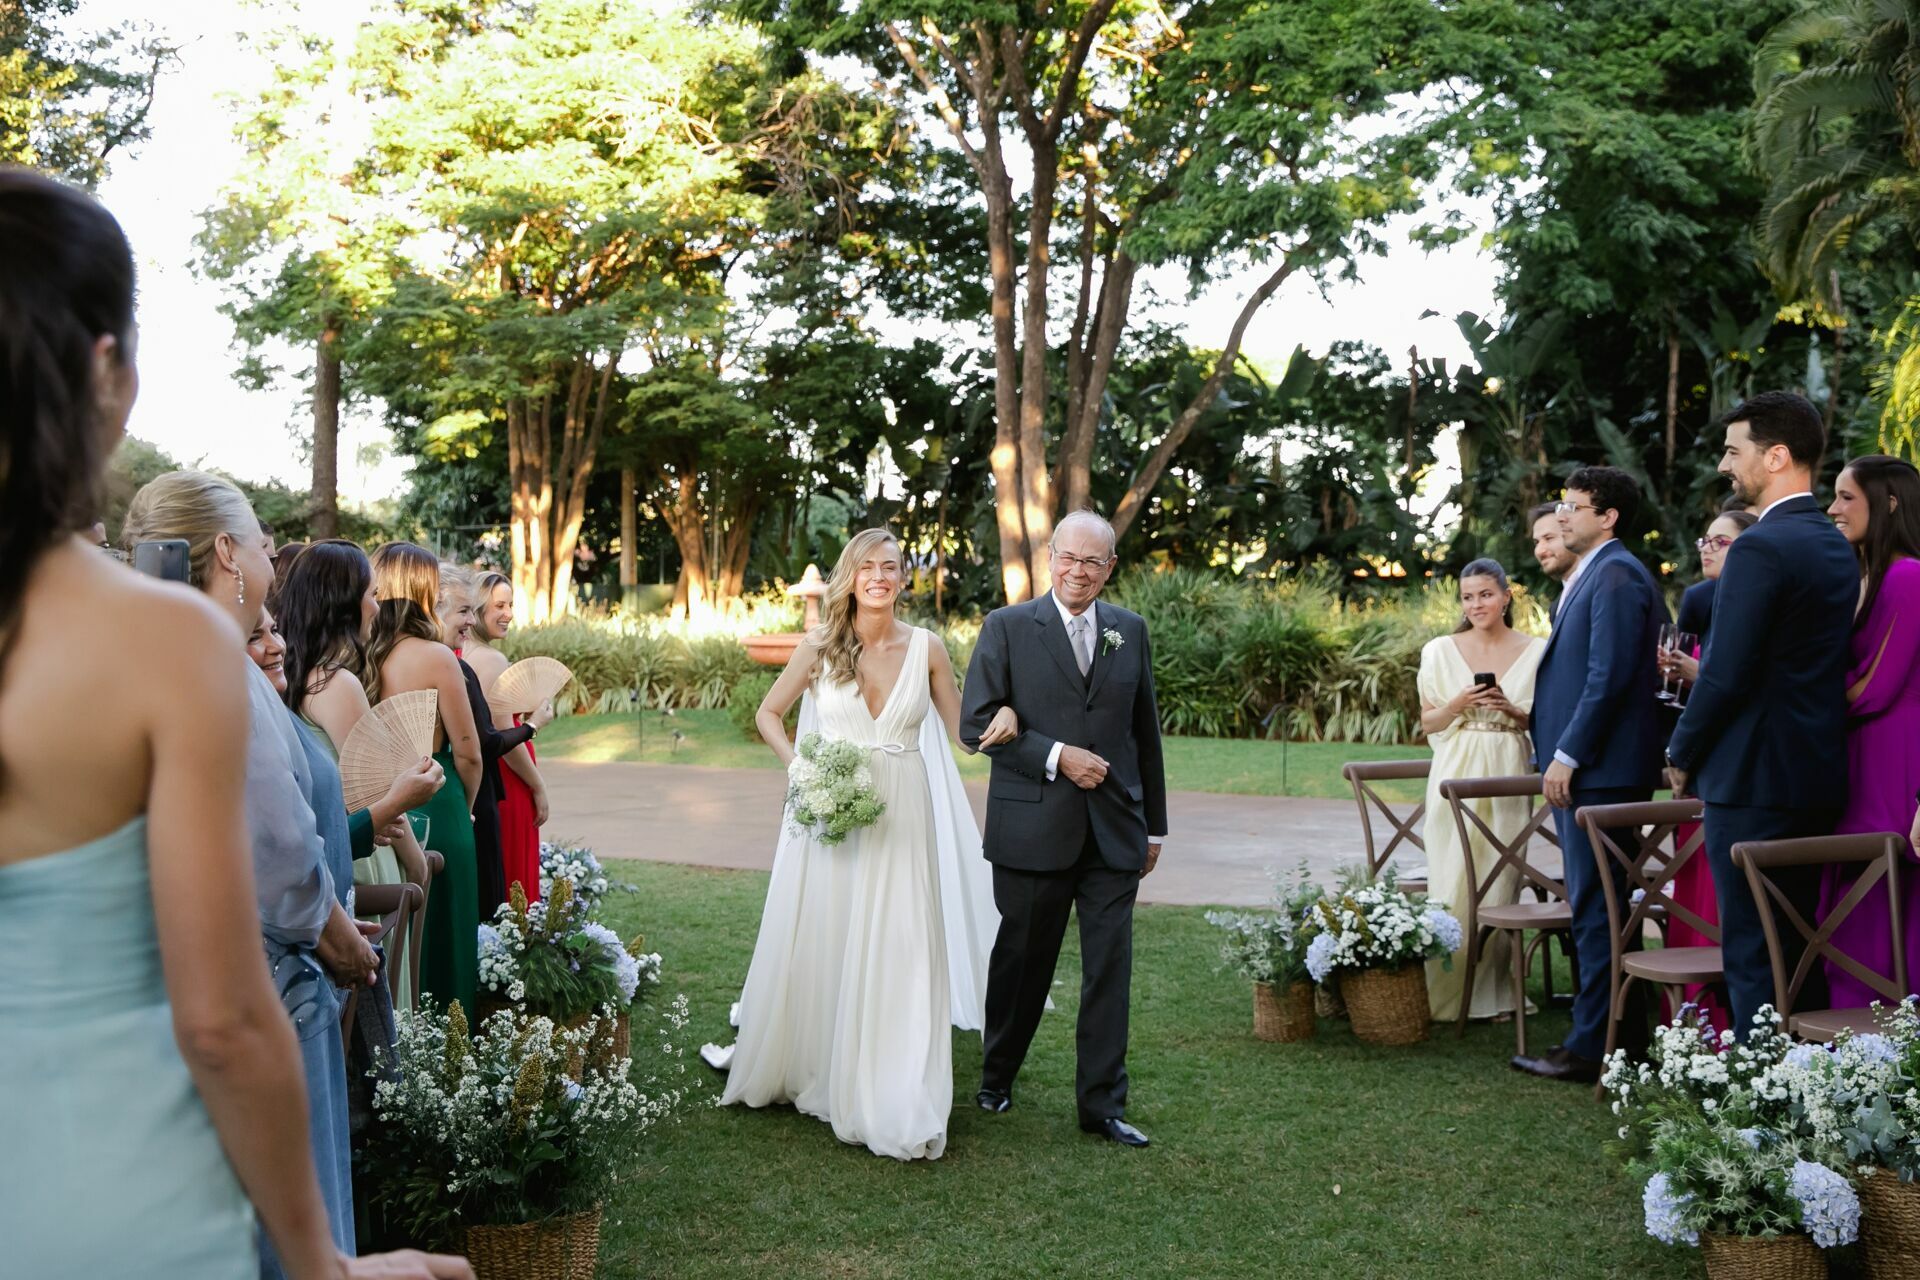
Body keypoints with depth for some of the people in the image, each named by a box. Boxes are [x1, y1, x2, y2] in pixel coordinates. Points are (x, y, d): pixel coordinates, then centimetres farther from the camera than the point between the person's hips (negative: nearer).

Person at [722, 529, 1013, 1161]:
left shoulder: (926, 648, 1)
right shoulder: (820, 645, 0)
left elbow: (963, 731, 7)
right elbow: (768, 713, 10)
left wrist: (1003, 716, -15)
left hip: (900, 817, 0)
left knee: (895, 954, -1)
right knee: (815, 946, 8)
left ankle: (893, 1104, 7)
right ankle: (805, 1070, 27)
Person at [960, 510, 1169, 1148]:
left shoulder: (1131, 631, 9)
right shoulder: (1007, 627, -1)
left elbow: (1145, 732, 14)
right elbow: (977, 723, -7)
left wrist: (1154, 825, 15)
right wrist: (1056, 756, -16)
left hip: (1114, 831, 2)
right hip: (1033, 830, -2)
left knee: (1110, 969, 1)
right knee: (1022, 961, 11)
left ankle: (1102, 1103, 11)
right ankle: (997, 1076, 32)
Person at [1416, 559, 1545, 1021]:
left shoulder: (1535, 651, 5)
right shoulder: (1441, 651, 5)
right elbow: (1427, 723, 8)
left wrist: (1513, 711, -11)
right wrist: (1458, 705, -11)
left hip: (1507, 778, 0)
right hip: (1456, 775, 0)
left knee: (1500, 883, 0)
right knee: (1453, 883, -4)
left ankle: (1493, 993, 11)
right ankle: (1447, 993, 5)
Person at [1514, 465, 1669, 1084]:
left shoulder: (1617, 575, -14)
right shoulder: (1589, 575, 18)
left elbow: (1610, 676, -20)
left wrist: (1567, 755, -19)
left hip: (1598, 770, -10)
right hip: (1579, 767, 10)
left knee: (1595, 908, -5)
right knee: (1593, 907, 14)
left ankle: (1592, 1048, 0)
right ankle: (1602, 1030, 22)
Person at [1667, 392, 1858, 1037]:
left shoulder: (1760, 547, -16)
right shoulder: (1837, 547, 12)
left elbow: (1725, 675, -19)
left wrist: (1682, 756, -5)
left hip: (1753, 778, -9)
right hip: (1818, 773, 9)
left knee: (1753, 954, -3)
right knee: (1801, 947, 15)